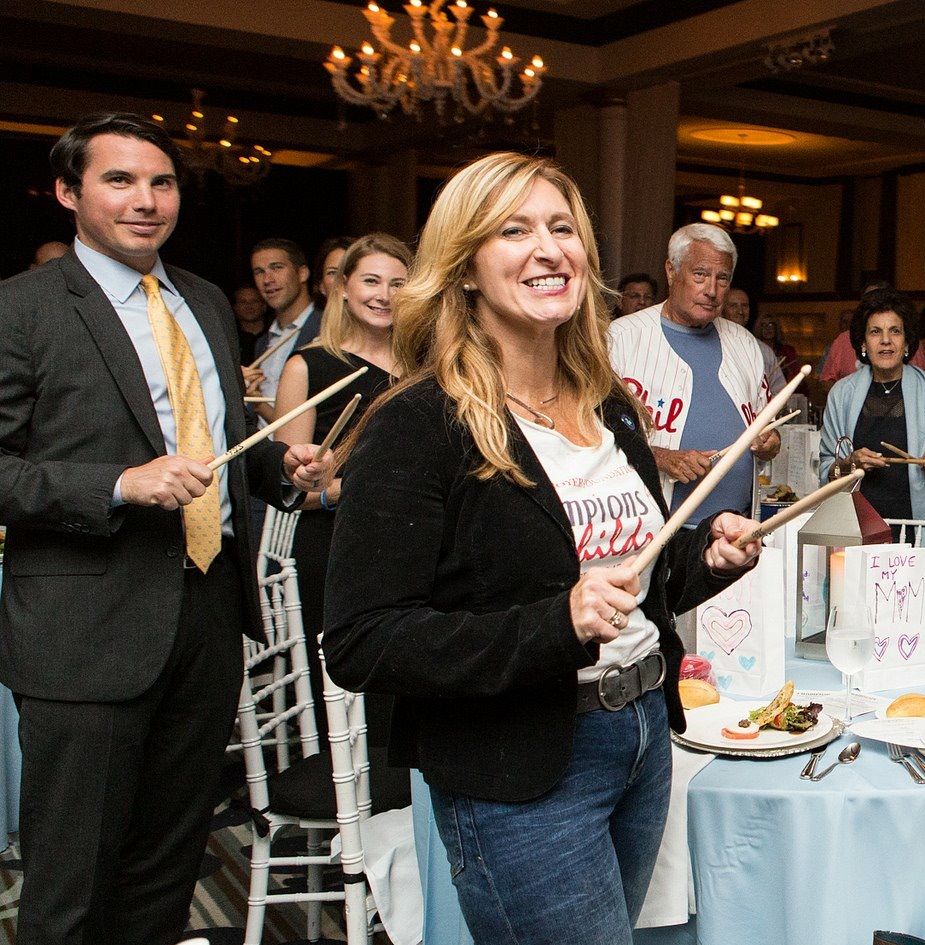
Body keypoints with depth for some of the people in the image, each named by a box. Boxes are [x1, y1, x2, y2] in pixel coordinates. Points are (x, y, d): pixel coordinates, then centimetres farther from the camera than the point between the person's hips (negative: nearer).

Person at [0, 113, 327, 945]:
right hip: (90, 627, -6)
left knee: (172, 861, 19)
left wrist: (282, 466, 4)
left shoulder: (208, 304, 14)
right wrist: (120, 485, -24)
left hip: (211, 607, 6)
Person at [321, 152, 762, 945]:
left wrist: (710, 554, -1)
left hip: (645, 740, 8)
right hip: (519, 781, -7)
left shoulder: (612, 409, 7)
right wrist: (557, 625, -29)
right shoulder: (417, 428, -16)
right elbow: (361, 646, -21)